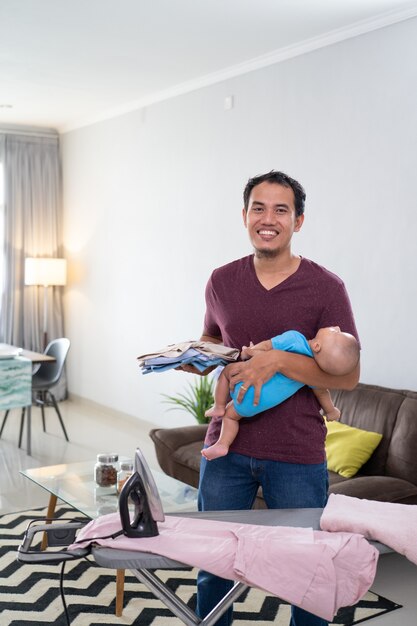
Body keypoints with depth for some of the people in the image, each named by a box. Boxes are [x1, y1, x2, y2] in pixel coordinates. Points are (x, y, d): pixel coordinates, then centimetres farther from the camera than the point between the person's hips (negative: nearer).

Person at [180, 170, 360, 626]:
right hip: (227, 448, 3)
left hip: (297, 456, -3)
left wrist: (276, 360, -23)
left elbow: (348, 375, -10)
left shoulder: (325, 287, -8)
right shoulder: (221, 281, 3)